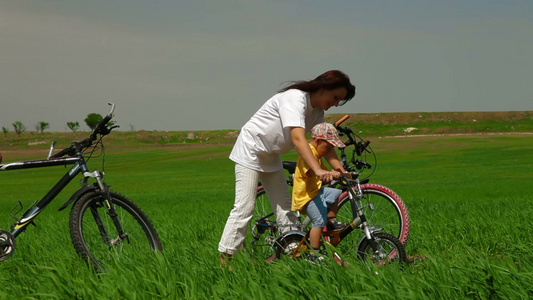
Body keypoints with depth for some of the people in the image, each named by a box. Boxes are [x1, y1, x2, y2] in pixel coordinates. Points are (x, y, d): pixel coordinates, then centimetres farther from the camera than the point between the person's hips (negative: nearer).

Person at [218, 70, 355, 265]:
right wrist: (318, 171, -48)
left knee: (284, 208, 6)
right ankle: (224, 260, -10)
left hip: (271, 157, 9)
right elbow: (298, 138, -40)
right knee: (244, 207, -13)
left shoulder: (317, 113, 0)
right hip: (250, 151, -9)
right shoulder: (295, 98, -28)